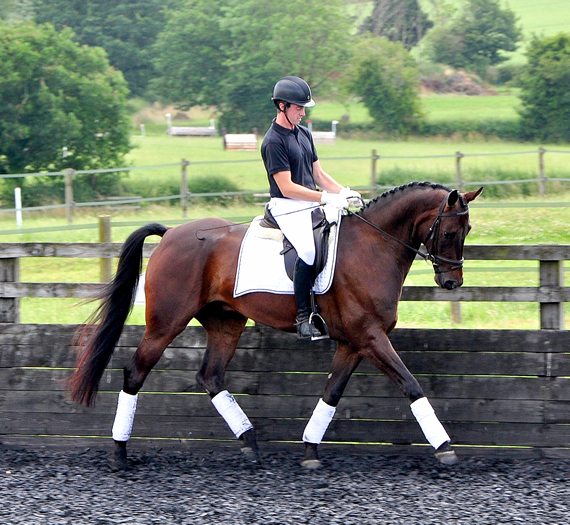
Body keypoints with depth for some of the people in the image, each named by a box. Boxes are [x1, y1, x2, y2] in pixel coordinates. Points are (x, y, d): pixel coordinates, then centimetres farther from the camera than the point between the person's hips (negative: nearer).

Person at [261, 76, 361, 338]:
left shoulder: (304, 133, 16)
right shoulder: (273, 142, -11)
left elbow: (318, 174, 19)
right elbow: (287, 188, -16)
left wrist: (343, 191, 2)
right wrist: (327, 197, -19)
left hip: (312, 206, 9)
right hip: (287, 208, -9)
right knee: (308, 248, -32)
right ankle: (303, 317, -26)